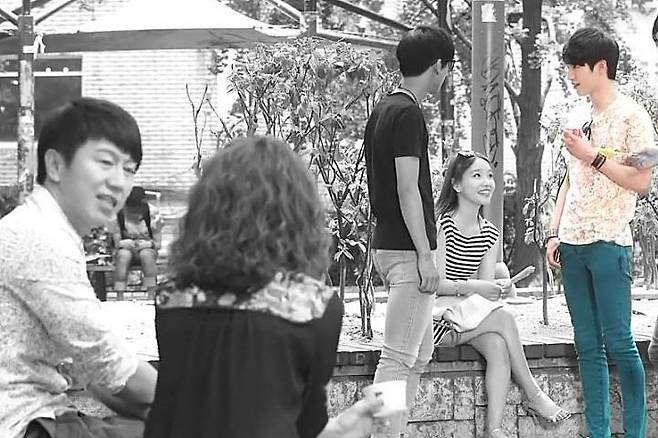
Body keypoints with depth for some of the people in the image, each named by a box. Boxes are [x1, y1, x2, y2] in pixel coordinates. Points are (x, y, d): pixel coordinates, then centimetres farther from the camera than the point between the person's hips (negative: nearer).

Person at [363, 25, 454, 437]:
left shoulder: (384, 109, 15)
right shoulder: (408, 113, -14)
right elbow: (407, 190, -19)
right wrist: (425, 254, -18)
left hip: (390, 245, 10)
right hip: (407, 250, -10)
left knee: (419, 354, 15)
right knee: (400, 356, -9)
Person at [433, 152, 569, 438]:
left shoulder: (490, 234, 11)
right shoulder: (440, 224, -10)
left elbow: (485, 284, 1)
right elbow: (436, 283, -16)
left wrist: (499, 288, -23)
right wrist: (475, 288, -30)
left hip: (470, 310, 6)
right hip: (437, 311, -5)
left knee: (497, 345, -27)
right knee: (503, 318, -26)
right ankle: (533, 395, -16)